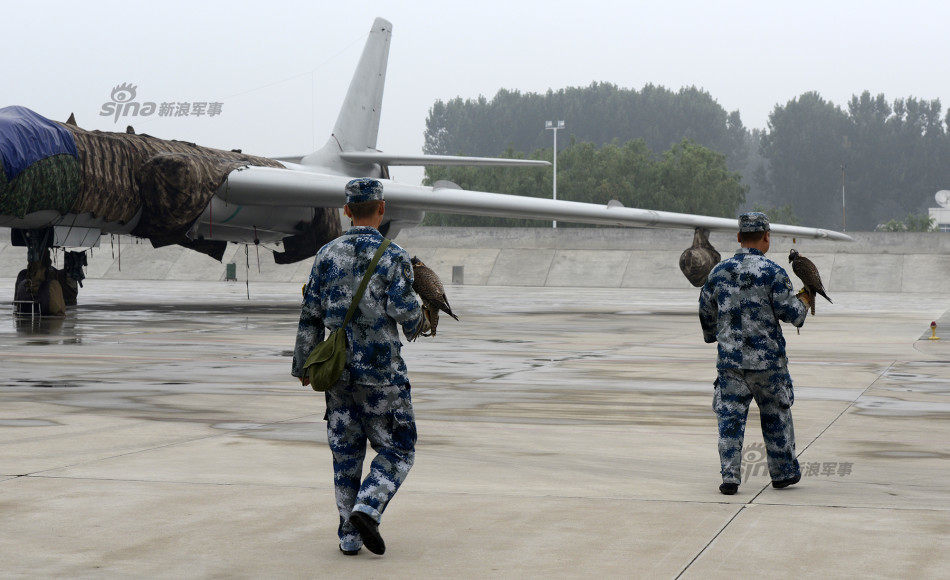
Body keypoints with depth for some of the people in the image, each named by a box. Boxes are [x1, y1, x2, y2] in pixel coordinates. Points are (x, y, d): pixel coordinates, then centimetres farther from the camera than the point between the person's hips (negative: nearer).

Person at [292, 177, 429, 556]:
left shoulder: (327, 255, 4)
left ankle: (349, 534, 12)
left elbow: (310, 316, 5)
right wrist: (419, 322, 7)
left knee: (346, 453, 11)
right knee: (397, 449, 7)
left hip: (340, 368, 4)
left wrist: (303, 364, 14)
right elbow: (405, 312, -17)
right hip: (382, 369, -4)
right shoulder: (393, 257, -8)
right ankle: (367, 510, -13)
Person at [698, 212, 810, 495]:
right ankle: (783, 472, 22)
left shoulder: (719, 272, 4)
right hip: (767, 360, -2)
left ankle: (730, 478, -2)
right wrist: (805, 296, 12)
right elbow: (792, 313, -9)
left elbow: (706, 313, 13)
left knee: (730, 418, 3)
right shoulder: (773, 273, -9)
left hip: (730, 359, 2)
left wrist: (713, 337, 32)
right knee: (776, 416, 13)